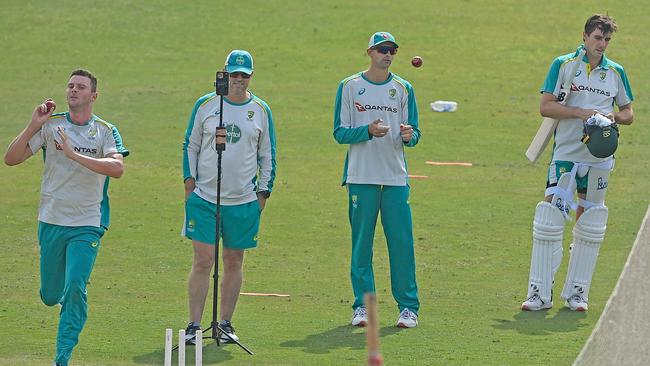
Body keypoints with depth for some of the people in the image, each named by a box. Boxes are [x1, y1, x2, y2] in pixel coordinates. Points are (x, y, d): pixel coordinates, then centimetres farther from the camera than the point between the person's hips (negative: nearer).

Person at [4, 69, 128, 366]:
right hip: (51, 221, 2)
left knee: (75, 290, -17)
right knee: (50, 297, 10)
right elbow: (11, 158, -5)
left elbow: (117, 168, -21)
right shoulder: (50, 124, 0)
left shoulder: (106, 131, -3)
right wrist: (33, 126, -17)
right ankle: (65, 299, 47)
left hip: (87, 225, -2)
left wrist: (73, 154, -27)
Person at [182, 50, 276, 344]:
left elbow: (268, 156, 12)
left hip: (244, 200, 2)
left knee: (234, 262, 7)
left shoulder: (261, 111, 6)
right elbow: (190, 146, 9)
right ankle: (194, 325, -3)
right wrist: (190, 181, 0)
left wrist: (263, 192, 6)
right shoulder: (205, 105, 3)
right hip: (204, 197, -2)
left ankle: (225, 323, 16)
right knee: (203, 260, -7)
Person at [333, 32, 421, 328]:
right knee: (361, 243, 1)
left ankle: (408, 306, 3)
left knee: (402, 242, -3)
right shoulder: (349, 87, 4)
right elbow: (340, 133, 0)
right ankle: (362, 306, 8)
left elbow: (414, 133, 10)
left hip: (396, 178, 1)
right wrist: (368, 130, -17)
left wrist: (408, 136, -14)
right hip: (361, 177, -1)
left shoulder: (403, 89, 10)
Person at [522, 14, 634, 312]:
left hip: (599, 157, 3)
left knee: (588, 225, 6)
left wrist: (613, 117, -5)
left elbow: (628, 113, 17)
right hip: (565, 153, -3)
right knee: (550, 219, -8)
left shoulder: (616, 72, 10)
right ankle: (540, 294, -4)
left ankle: (577, 293, 13)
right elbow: (545, 106, -7)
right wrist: (582, 112, -17)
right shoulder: (563, 65, 0)